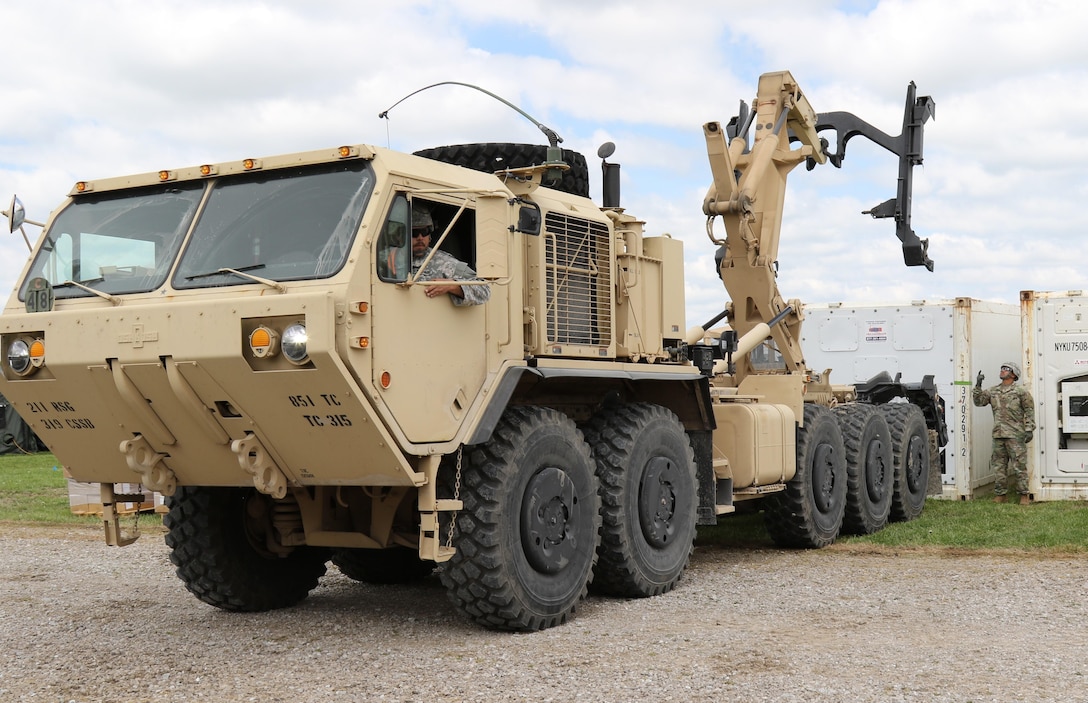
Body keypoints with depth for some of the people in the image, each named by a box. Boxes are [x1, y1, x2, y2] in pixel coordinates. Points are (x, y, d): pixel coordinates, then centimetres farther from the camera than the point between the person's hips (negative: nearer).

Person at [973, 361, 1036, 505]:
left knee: (1019, 466, -4)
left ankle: (1024, 495, 2)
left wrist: (1029, 429, -10)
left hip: (1015, 435, -5)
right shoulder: (993, 391, 15)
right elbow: (978, 401, 10)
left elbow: (1029, 411, -3)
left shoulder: (1021, 391, 0)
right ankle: (1000, 495, 14)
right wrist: (978, 386, -2)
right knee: (999, 466, 7)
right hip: (998, 435, 5)